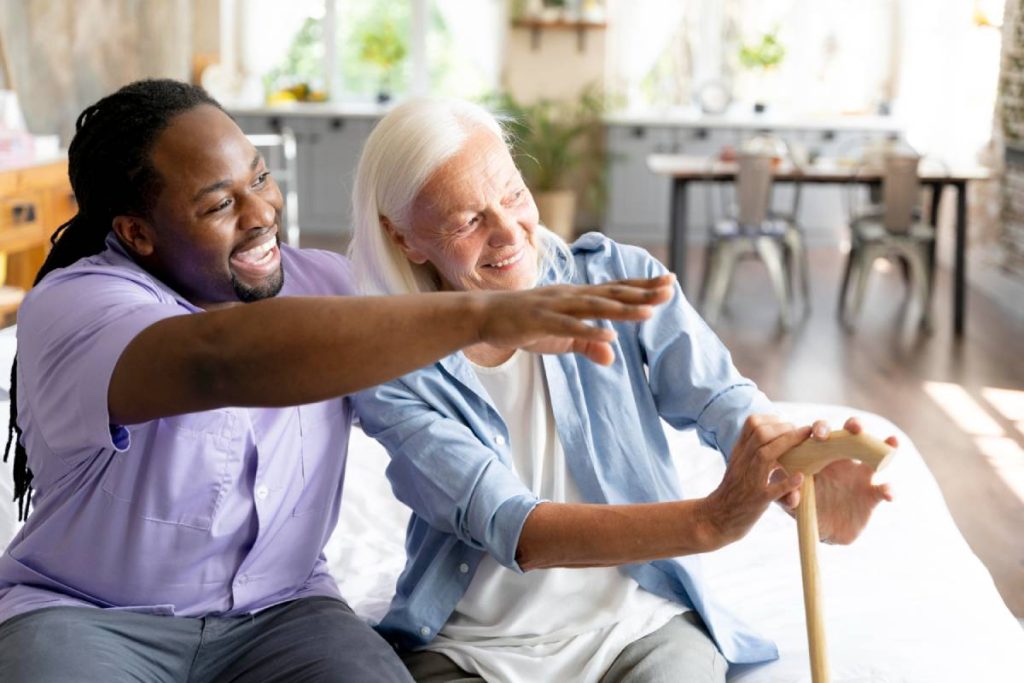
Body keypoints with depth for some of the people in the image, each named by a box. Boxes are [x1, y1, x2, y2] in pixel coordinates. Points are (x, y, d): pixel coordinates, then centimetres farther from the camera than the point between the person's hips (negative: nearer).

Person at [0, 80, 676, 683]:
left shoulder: (325, 283, 1)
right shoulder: (73, 307, -19)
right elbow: (223, 360, -40)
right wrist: (479, 314, -47)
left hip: (280, 610, 4)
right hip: (87, 614, -4)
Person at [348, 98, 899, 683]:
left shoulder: (621, 279, -2)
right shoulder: (393, 374, -9)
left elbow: (722, 400, -15)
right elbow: (508, 528, -22)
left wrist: (802, 478, -39)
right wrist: (708, 521, -36)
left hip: (637, 625, 1)